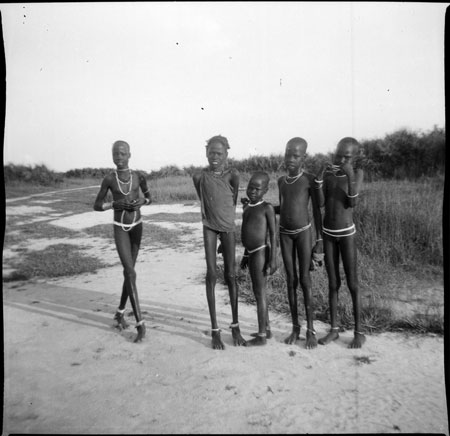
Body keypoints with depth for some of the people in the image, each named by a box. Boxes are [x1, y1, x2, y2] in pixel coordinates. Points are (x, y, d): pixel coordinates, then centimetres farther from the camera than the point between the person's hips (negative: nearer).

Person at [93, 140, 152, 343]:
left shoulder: (138, 176, -4)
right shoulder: (109, 179, -8)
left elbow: (149, 197, 10)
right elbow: (96, 206, -1)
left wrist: (142, 202, -13)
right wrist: (114, 204, -19)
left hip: (137, 226, 3)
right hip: (120, 229, -3)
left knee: (128, 271, 11)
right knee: (131, 273, -14)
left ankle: (120, 311, 31)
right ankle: (140, 323, -11)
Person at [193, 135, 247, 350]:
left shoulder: (232, 174, -8)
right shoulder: (199, 177, -4)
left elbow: (234, 201, 2)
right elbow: (203, 201, 8)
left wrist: (226, 217, 10)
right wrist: (211, 215, 9)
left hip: (228, 227, 0)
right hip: (209, 227, 0)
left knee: (230, 275, 4)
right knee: (211, 275, -3)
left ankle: (235, 326, 17)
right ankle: (215, 330, 6)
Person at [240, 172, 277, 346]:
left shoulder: (267, 207, -10)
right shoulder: (246, 207, 11)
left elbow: (273, 234, -13)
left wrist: (273, 259, -17)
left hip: (261, 252, -8)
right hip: (251, 253, 8)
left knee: (260, 293, -1)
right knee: (258, 292, 16)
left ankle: (261, 336, 10)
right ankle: (266, 329, 30)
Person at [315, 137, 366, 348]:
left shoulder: (357, 173, -5)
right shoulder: (327, 173, 2)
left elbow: (352, 203, -16)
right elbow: (321, 203, -8)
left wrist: (350, 176, -27)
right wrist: (319, 177, -19)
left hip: (346, 233, -3)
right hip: (328, 233, 3)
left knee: (352, 283, 1)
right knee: (333, 283, 8)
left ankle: (358, 331, 14)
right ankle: (334, 329, 18)